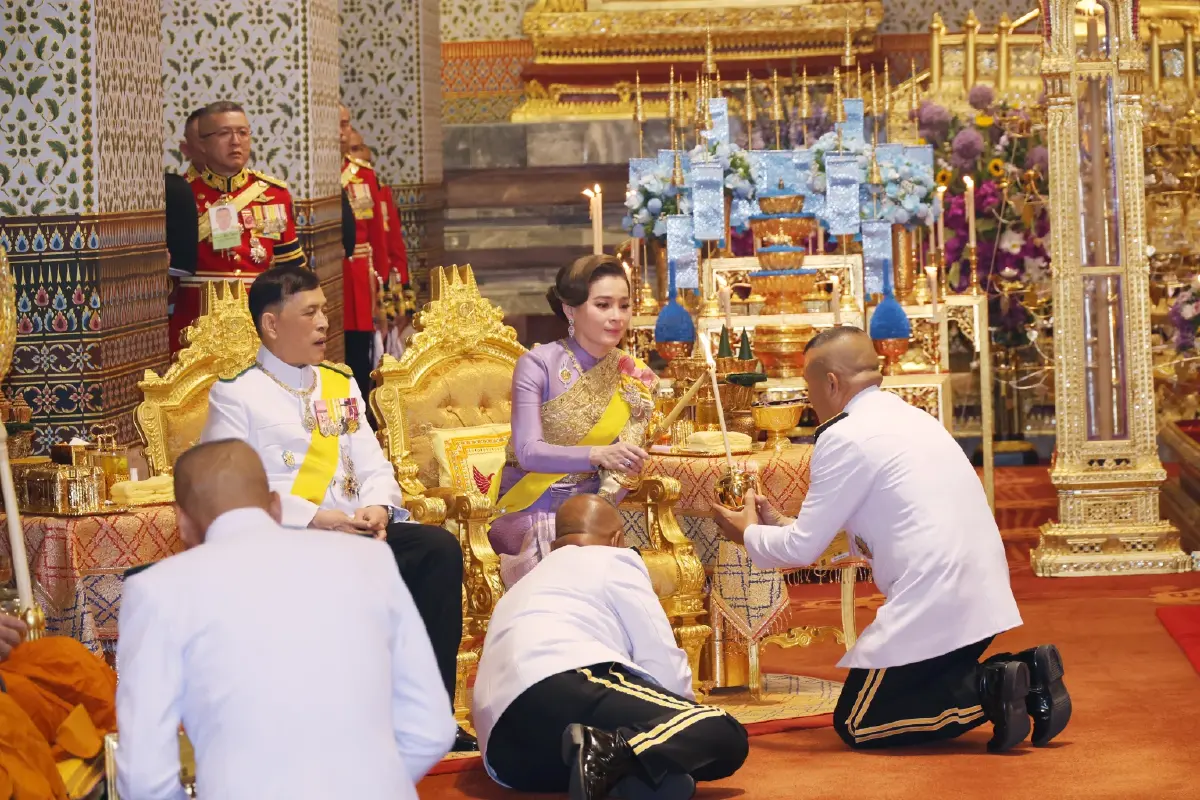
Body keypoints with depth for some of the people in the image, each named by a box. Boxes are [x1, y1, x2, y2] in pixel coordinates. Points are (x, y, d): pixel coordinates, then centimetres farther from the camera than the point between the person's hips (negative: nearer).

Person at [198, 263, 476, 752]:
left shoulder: (340, 386, 23)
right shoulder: (236, 395, 2)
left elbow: (373, 465, 17)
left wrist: (376, 507, -8)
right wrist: (315, 520, -19)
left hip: (355, 530, 6)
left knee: (440, 547, -20)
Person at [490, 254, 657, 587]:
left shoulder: (635, 378, 3)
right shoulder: (538, 365, -9)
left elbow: (623, 466, 0)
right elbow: (528, 451, -19)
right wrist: (597, 455, -36)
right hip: (531, 511, -3)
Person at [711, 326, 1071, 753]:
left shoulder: (845, 437, -10)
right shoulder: (909, 418, 18)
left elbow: (803, 548, -4)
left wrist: (748, 532, 15)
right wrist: (781, 524, 30)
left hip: (933, 609, -9)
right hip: (983, 598, 9)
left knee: (856, 725, 3)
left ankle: (988, 690, -12)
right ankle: (1025, 675, 4)